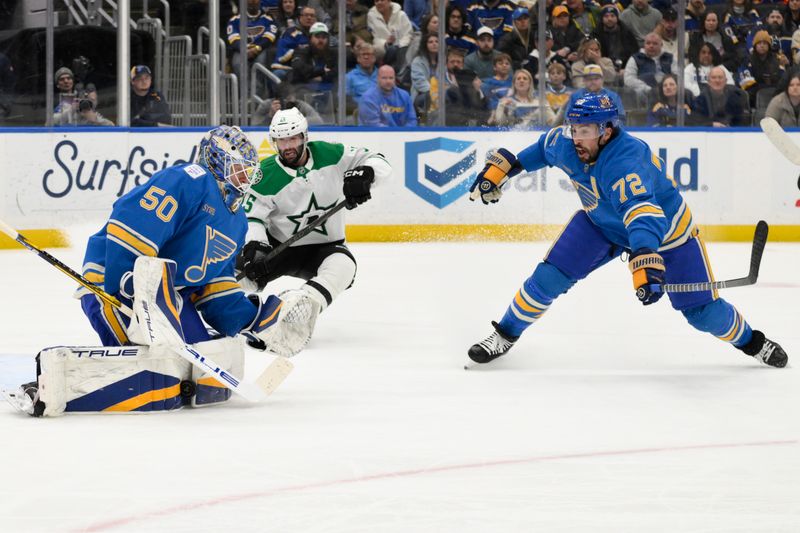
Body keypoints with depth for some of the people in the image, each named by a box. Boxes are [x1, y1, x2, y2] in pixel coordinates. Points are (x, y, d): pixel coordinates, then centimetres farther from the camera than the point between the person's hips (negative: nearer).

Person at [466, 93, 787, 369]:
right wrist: (501, 167, 7)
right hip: (601, 222, 5)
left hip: (665, 227, -5)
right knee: (549, 278, -11)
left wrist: (645, 261, -71)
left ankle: (750, 341, 23)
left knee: (704, 313, -5)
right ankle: (505, 335, 9)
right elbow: (543, 147, 6)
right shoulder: (565, 143, -21)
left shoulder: (626, 162, -42)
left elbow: (644, 217, -56)